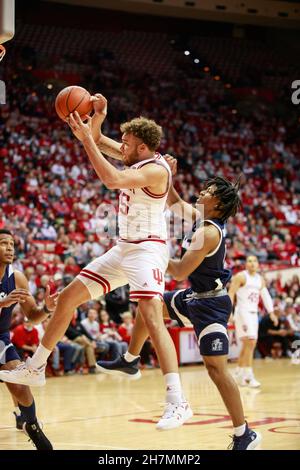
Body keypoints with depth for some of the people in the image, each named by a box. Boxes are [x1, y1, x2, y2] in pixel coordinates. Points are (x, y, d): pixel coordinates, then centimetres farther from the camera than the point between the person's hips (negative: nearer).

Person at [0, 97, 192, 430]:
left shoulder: (156, 169, -19)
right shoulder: (137, 157, 8)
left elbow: (112, 180, -34)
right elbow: (98, 139, 17)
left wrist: (85, 138, -29)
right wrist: (97, 118, -5)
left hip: (147, 249, -10)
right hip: (123, 249, 10)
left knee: (152, 316, -26)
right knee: (66, 298, 10)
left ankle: (177, 402, -30)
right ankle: (34, 368, 22)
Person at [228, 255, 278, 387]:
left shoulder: (260, 279, 14)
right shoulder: (240, 277, -7)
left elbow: (265, 296, 18)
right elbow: (231, 294, -12)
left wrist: (271, 313, 9)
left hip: (254, 313, 7)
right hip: (242, 312, -7)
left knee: (246, 345, 12)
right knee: (250, 342, -17)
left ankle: (239, 374, 23)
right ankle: (249, 376, -18)